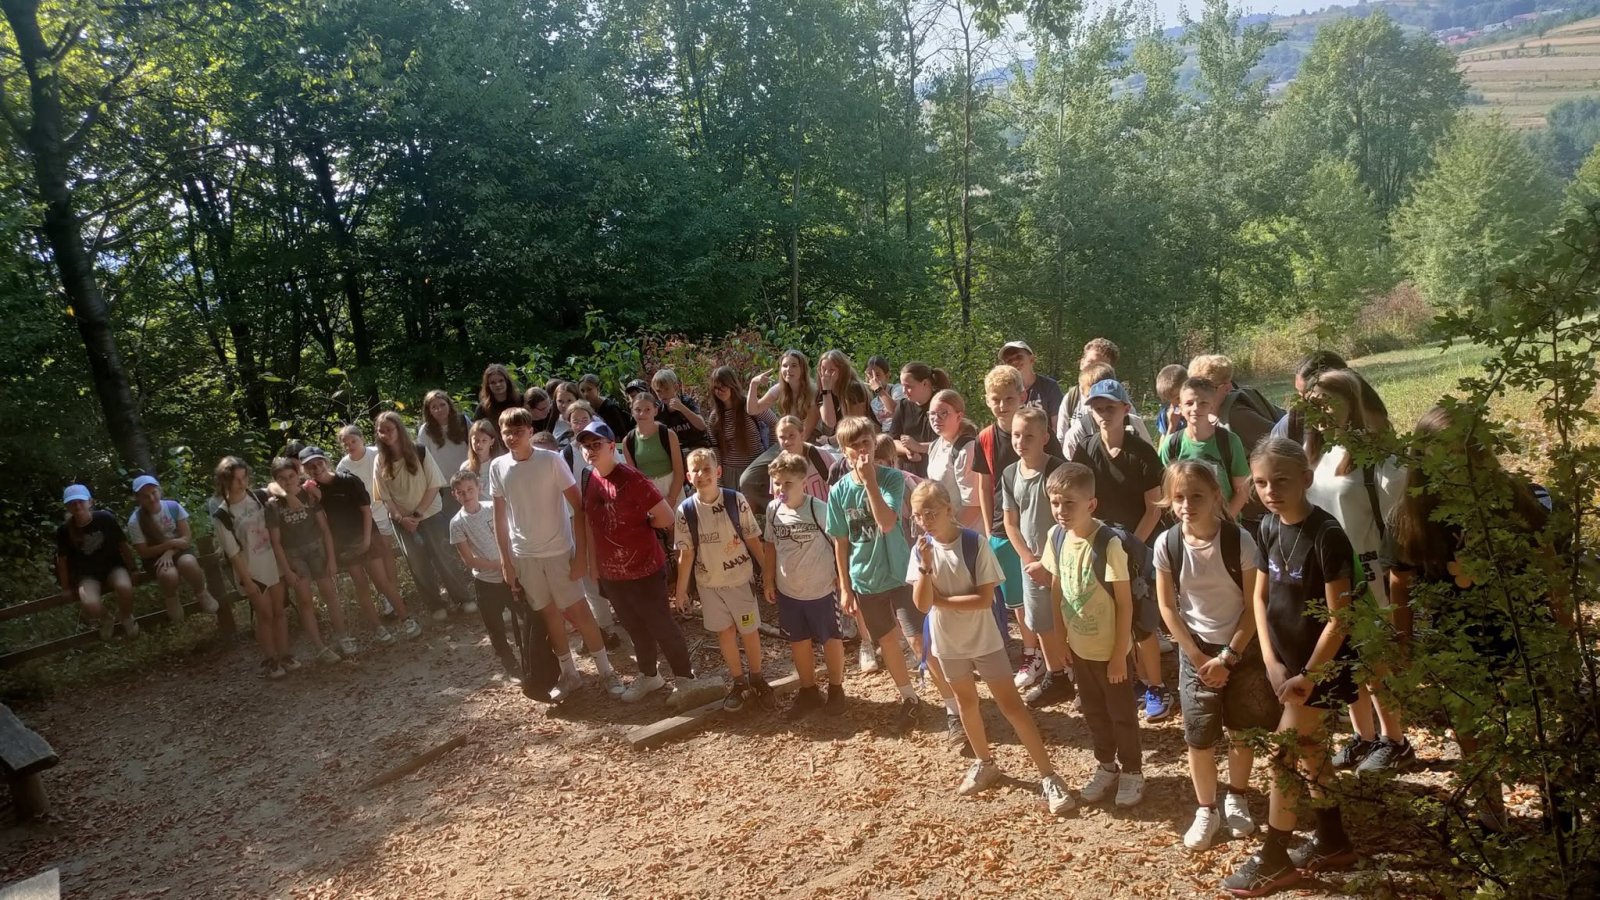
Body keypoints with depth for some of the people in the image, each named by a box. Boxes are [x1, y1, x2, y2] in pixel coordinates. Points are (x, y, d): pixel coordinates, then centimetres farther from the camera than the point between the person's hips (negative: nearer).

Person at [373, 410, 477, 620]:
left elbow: (434, 486, -9)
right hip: (403, 521, 2)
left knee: (444, 558, -2)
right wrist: (400, 518, -13)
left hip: (431, 515, -2)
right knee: (419, 565, 7)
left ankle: (464, 599, 13)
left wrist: (417, 514, -13)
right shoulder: (381, 462, -4)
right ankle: (436, 606, 20)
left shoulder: (419, 453, -11)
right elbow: (385, 497, -1)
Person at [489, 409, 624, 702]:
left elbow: (578, 508, -11)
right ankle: (569, 674, 26)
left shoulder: (551, 460, -14)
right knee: (549, 614, 13)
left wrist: (581, 553, -13)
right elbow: (500, 517, 6)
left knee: (577, 611, 1)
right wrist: (505, 561, 5)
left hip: (558, 550, -3)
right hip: (523, 555, 4)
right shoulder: (498, 468, -3)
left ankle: (606, 670, 14)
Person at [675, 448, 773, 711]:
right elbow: (686, 553, -2)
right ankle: (738, 682, 31)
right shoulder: (685, 510, -10)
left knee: (749, 630, 9)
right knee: (725, 632, 13)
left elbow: (753, 539, -6)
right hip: (708, 582, 1)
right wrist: (681, 589, 0)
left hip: (739, 578, -1)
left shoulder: (736, 500, -14)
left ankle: (757, 678, 32)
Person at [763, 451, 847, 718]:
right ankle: (809, 691, 36)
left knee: (831, 639, 14)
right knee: (798, 641, 18)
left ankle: (836, 689, 34)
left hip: (821, 589, -4)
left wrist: (842, 578, -9)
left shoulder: (820, 509, -22)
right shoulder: (773, 510, -7)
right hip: (788, 590, 5)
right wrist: (768, 580, 9)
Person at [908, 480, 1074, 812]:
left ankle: (1048, 776, 6)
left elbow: (985, 599, -21)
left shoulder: (975, 544, -19)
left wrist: (941, 600, -17)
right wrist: (926, 566, -28)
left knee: (1011, 705, -1)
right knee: (966, 702, 20)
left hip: (983, 639, -4)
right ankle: (984, 763, 40)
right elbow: (922, 604, -14)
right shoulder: (921, 550, -9)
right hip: (948, 642, 4)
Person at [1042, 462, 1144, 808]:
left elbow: (1125, 603, -19)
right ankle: (1106, 766, 41)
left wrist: (1120, 653, -15)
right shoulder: (1057, 537, -7)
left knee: (1121, 713, 13)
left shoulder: (1109, 543, -25)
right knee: (1093, 712, 21)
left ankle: (1132, 771, 33)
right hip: (1078, 646, 5)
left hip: (1109, 648, -5)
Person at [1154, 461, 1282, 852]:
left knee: (1243, 731, 13)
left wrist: (1228, 657, -13)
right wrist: (1198, 657, -8)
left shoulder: (1239, 540, -18)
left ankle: (1236, 798, 36)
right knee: (1199, 736, 4)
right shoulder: (1167, 545, -13)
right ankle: (1205, 810, 23)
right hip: (1196, 650, 1)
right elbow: (1167, 606, -5)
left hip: (1242, 648, -1)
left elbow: (1253, 605, -12)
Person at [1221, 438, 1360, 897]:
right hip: (1288, 659, 7)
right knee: (1310, 751, 19)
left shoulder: (1327, 535, -23)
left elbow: (1338, 617, -20)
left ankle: (1274, 859, 13)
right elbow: (1261, 595, 4)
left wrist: (1308, 675, -18)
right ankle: (1332, 841, 37)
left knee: (1284, 756, -1)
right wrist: (1272, 661, -4)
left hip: (1321, 665, -7)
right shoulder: (1268, 527, -2)